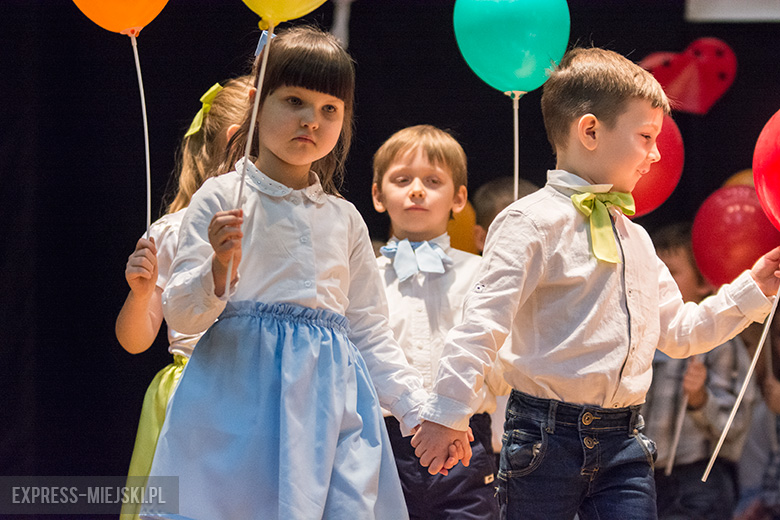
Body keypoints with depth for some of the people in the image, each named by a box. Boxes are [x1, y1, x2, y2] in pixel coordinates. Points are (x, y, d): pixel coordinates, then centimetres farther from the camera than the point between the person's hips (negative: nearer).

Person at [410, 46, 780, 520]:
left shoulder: (635, 239, 18)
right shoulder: (533, 222, -7)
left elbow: (677, 331, 23)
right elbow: (484, 320, -12)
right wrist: (448, 412, -17)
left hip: (624, 444, 6)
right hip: (548, 435, -6)